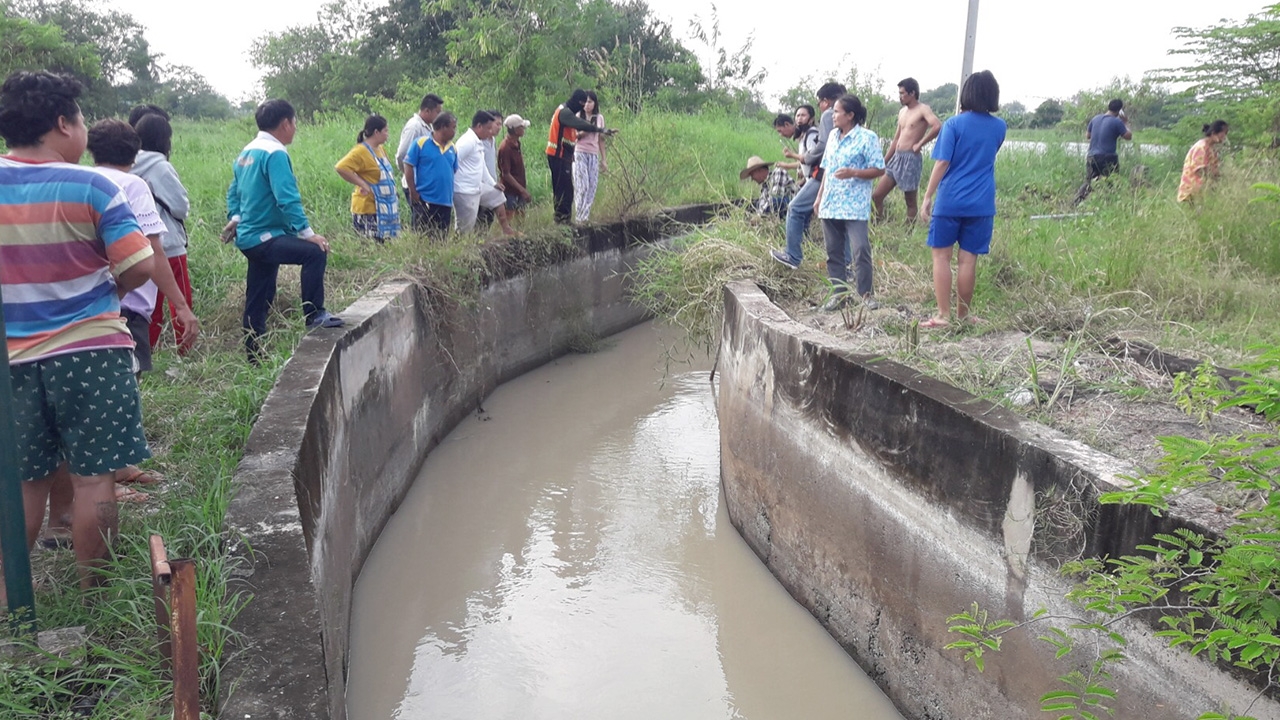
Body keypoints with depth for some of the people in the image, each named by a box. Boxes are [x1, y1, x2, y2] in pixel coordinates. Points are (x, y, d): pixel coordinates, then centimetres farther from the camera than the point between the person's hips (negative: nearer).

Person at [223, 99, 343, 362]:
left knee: (258, 300, 14)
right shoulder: (275, 153, -15)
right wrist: (307, 232, -25)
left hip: (249, 237, 10)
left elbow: (234, 191, 20)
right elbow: (287, 199, -24)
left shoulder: (247, 152, 15)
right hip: (265, 238, -10)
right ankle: (314, 315, -23)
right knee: (315, 253, -25)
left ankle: (253, 357, 22)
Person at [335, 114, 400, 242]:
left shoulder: (381, 148, 12)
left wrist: (391, 177, 9)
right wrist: (362, 184, -22)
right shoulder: (361, 151, -15)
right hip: (368, 210, -9)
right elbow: (341, 167, -26)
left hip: (385, 209, 9)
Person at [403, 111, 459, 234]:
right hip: (424, 200, -5)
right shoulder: (421, 143, -7)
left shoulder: (452, 148, 9)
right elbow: (408, 167, -6)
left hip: (446, 201, 5)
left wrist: (451, 195, 14)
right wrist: (414, 193, -8)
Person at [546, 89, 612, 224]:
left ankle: (560, 217, 17)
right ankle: (562, 218, -11)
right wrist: (601, 130, -34)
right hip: (559, 156, -11)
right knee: (566, 188, -12)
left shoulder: (566, 112, 19)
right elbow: (581, 125, -29)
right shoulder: (564, 112, -16)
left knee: (560, 188, 12)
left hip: (563, 156, 11)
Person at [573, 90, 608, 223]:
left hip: (594, 155, 3)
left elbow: (601, 140, 13)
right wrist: (582, 133, -18)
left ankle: (585, 216, 4)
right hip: (580, 153, -3)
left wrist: (603, 159, 11)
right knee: (582, 185, -11)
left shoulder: (599, 118, 10)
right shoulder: (578, 117, 2)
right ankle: (579, 217, -6)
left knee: (592, 187, -2)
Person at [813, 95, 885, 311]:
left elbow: (879, 170, -9)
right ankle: (839, 293, 16)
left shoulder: (867, 138, -7)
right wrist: (819, 196, 15)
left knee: (860, 250, -10)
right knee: (833, 251, 8)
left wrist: (852, 173, -21)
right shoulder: (833, 136, 14)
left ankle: (865, 293, 1)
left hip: (855, 206, -7)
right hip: (829, 204, 7)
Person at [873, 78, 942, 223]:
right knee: (876, 196, 5)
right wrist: (883, 162, 20)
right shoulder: (902, 111, 17)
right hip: (896, 158, 8)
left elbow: (938, 126, -27)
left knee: (910, 202, 1)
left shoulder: (923, 110, -8)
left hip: (911, 159, -8)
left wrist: (920, 143, -19)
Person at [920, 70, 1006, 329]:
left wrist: (928, 197, -7)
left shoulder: (954, 124, -6)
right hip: (981, 204, 3)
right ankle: (962, 314, 16)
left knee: (941, 256, 4)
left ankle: (943, 315, 1)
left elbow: (942, 163, -12)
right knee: (968, 259, 7)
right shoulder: (999, 127, 7)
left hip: (950, 201, -3)